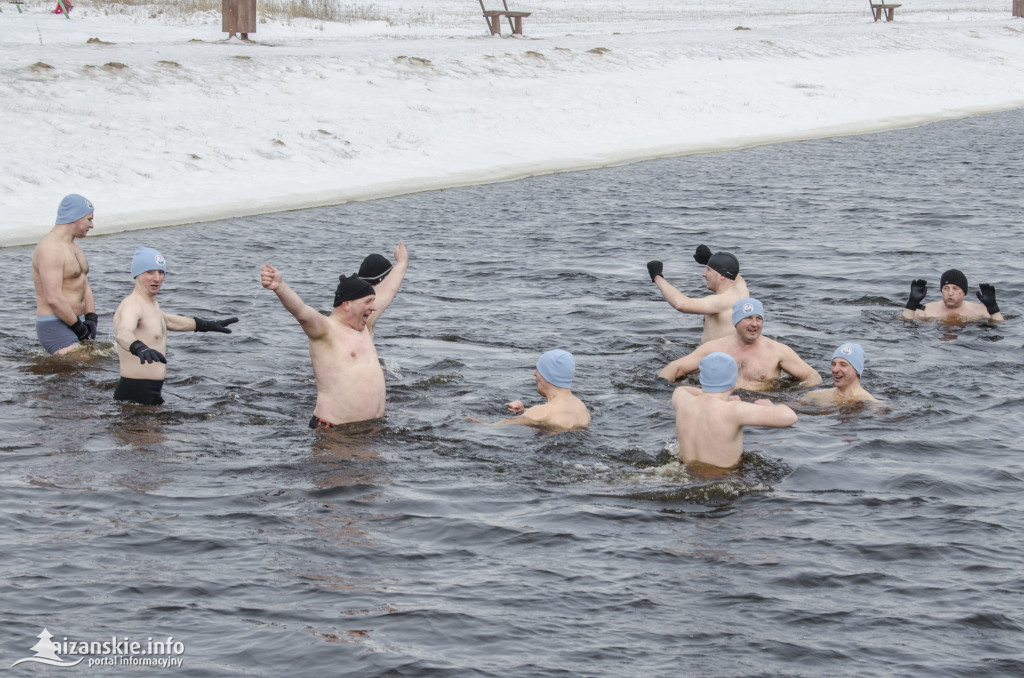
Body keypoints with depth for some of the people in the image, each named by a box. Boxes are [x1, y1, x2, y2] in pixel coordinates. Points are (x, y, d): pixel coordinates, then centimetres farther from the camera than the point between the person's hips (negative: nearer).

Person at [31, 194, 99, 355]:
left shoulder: (74, 247, 18)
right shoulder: (50, 248, -16)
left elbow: (85, 286, 19)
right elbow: (54, 299, -23)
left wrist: (91, 319, 2)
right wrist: (79, 327, -14)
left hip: (71, 323, 10)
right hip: (54, 326, -10)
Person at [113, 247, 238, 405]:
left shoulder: (151, 304, 16)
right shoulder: (132, 305, -16)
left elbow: (168, 321, 37)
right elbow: (123, 333, -38)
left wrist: (208, 325, 41)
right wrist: (140, 348, -58)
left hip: (152, 391, 9)